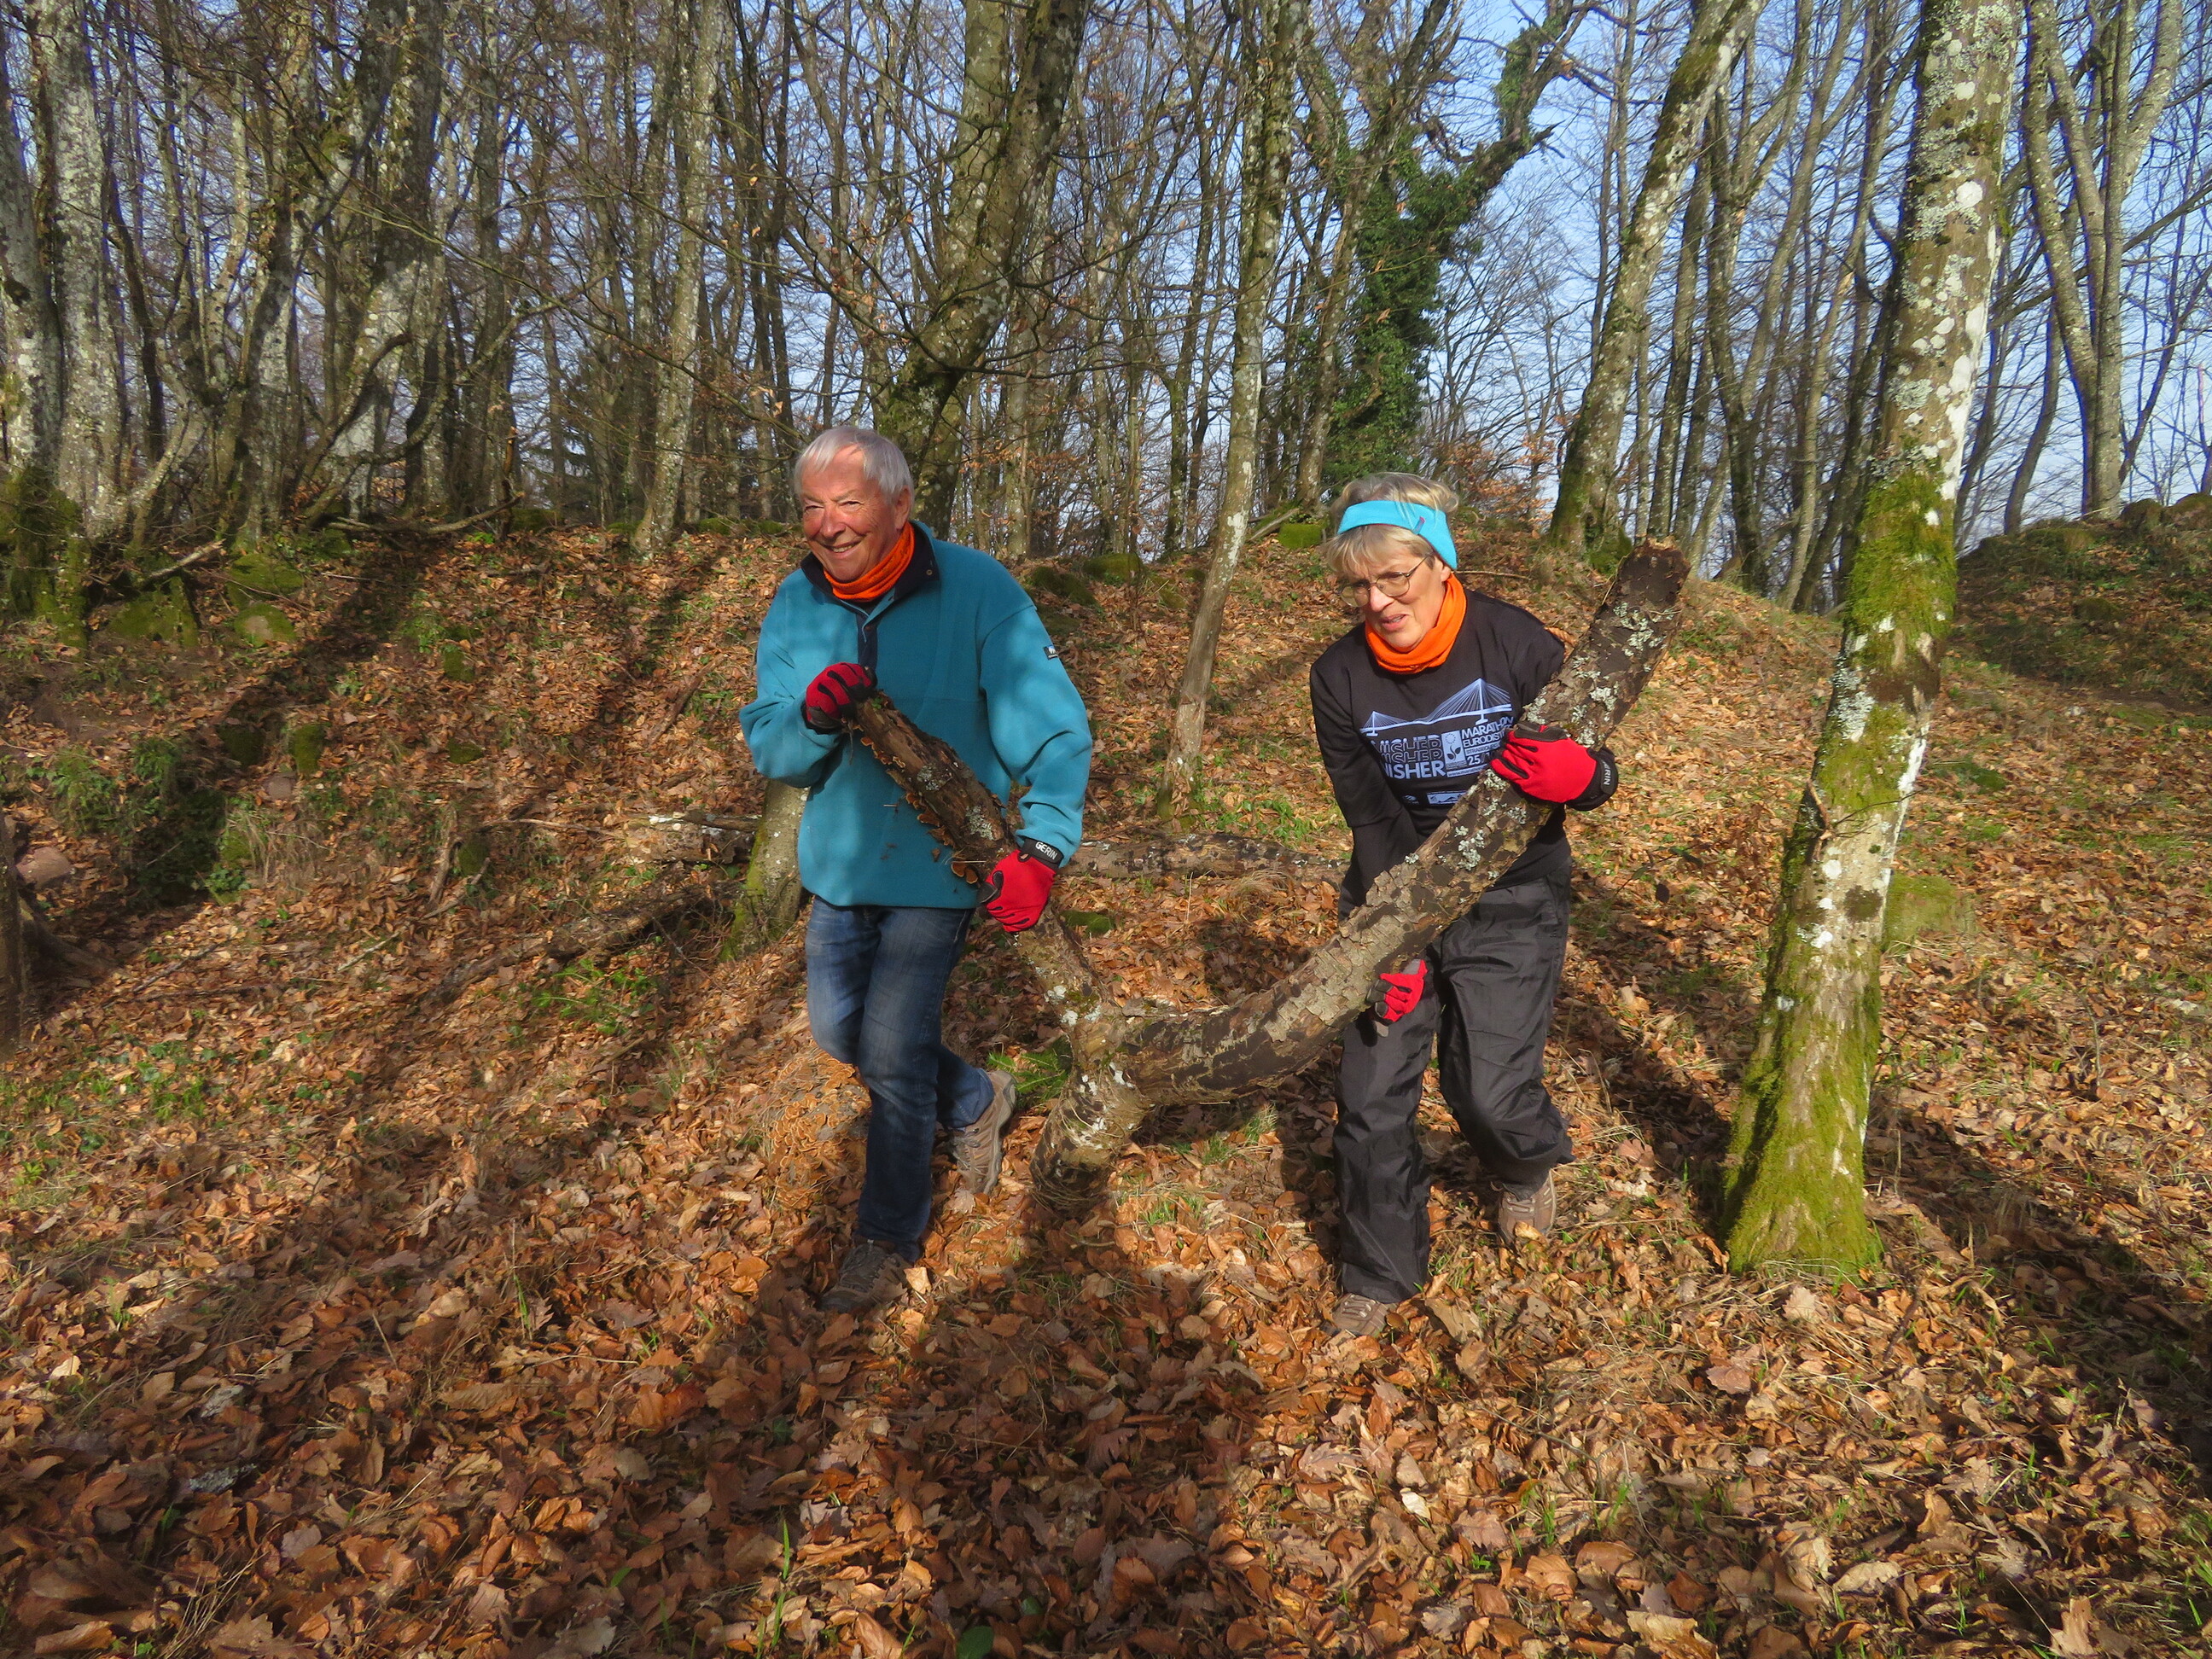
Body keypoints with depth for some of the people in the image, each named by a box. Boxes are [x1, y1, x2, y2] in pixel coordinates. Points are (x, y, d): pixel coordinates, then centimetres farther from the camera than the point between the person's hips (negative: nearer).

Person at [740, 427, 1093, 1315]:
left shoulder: (977, 590, -19)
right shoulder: (797, 603, -6)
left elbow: (1054, 733, -18)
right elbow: (769, 750, -5)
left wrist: (1040, 847, -31)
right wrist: (812, 719, -29)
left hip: (939, 862, -6)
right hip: (840, 857, 6)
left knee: (892, 1052, -5)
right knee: (839, 1029, 19)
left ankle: (889, 1235, 20)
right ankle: (975, 1100, 45)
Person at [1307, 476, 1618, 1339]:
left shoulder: (1517, 645, -17)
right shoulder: (1341, 676, -10)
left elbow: (1596, 773, -7)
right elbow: (1371, 818, -10)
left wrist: (1578, 775, -33)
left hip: (1509, 898, -2)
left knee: (1489, 1089, -4)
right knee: (1372, 1090, 1)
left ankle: (1529, 1167, 36)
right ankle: (1378, 1273, 23)